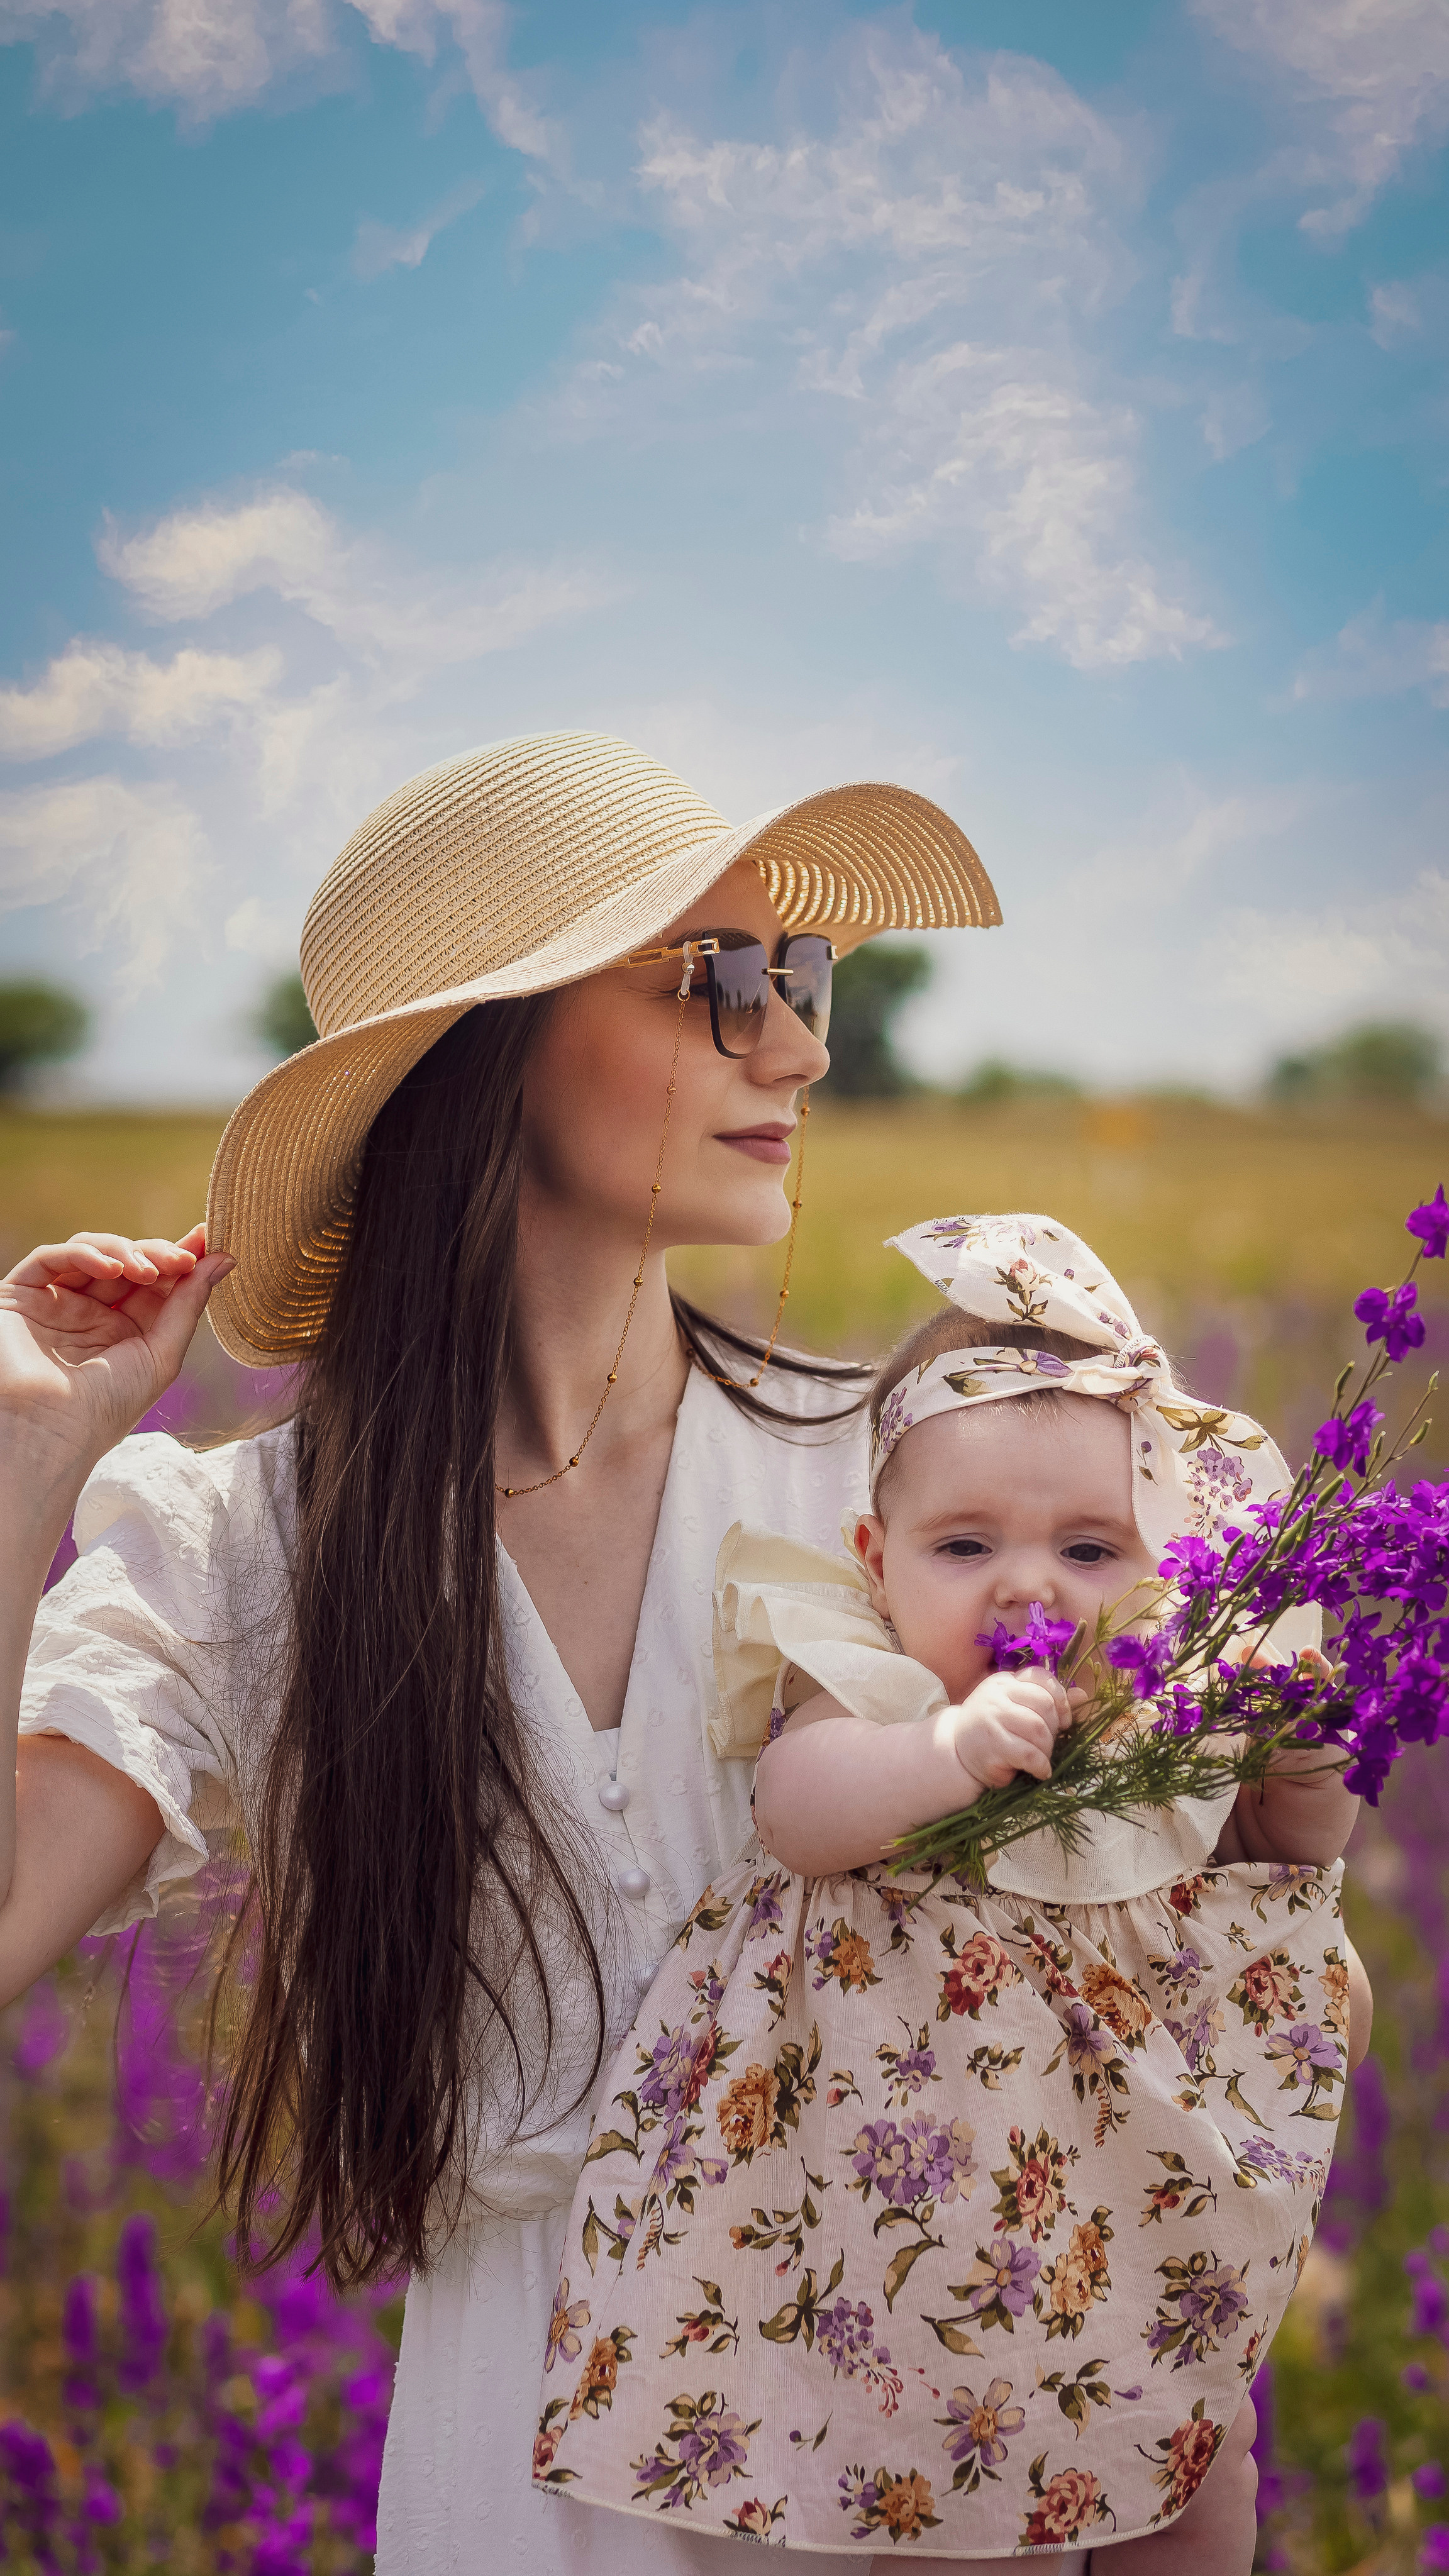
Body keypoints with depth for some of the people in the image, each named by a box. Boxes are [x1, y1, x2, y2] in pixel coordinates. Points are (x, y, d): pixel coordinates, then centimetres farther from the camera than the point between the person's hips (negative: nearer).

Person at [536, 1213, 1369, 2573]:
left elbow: (1293, 1850, 8)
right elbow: (796, 1811, -33)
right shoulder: (878, 1692, -13)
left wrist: (1307, 1765, -13)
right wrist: (948, 1752, -49)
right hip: (942, 2188, -4)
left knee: (1200, 2453, 16)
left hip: (1156, 2180, 4)